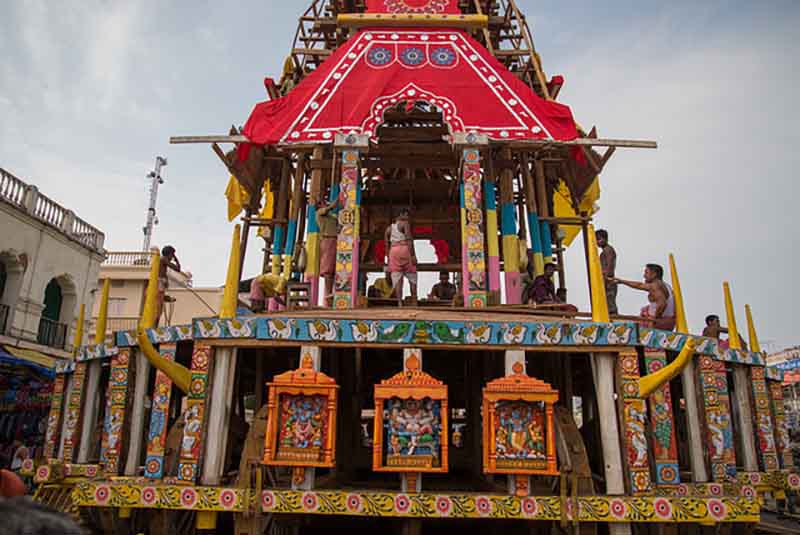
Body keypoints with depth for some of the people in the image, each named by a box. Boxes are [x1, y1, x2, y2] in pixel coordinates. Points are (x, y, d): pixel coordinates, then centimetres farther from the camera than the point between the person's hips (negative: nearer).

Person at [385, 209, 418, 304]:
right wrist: (413, 255, -14)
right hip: (405, 249, -5)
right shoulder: (405, 223, 0)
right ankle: (414, 301, 4)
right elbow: (409, 239, -11)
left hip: (393, 251, 5)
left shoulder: (389, 228, 18)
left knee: (397, 279, 1)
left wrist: (388, 258, 19)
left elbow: (386, 244, 16)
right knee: (412, 278, 6)